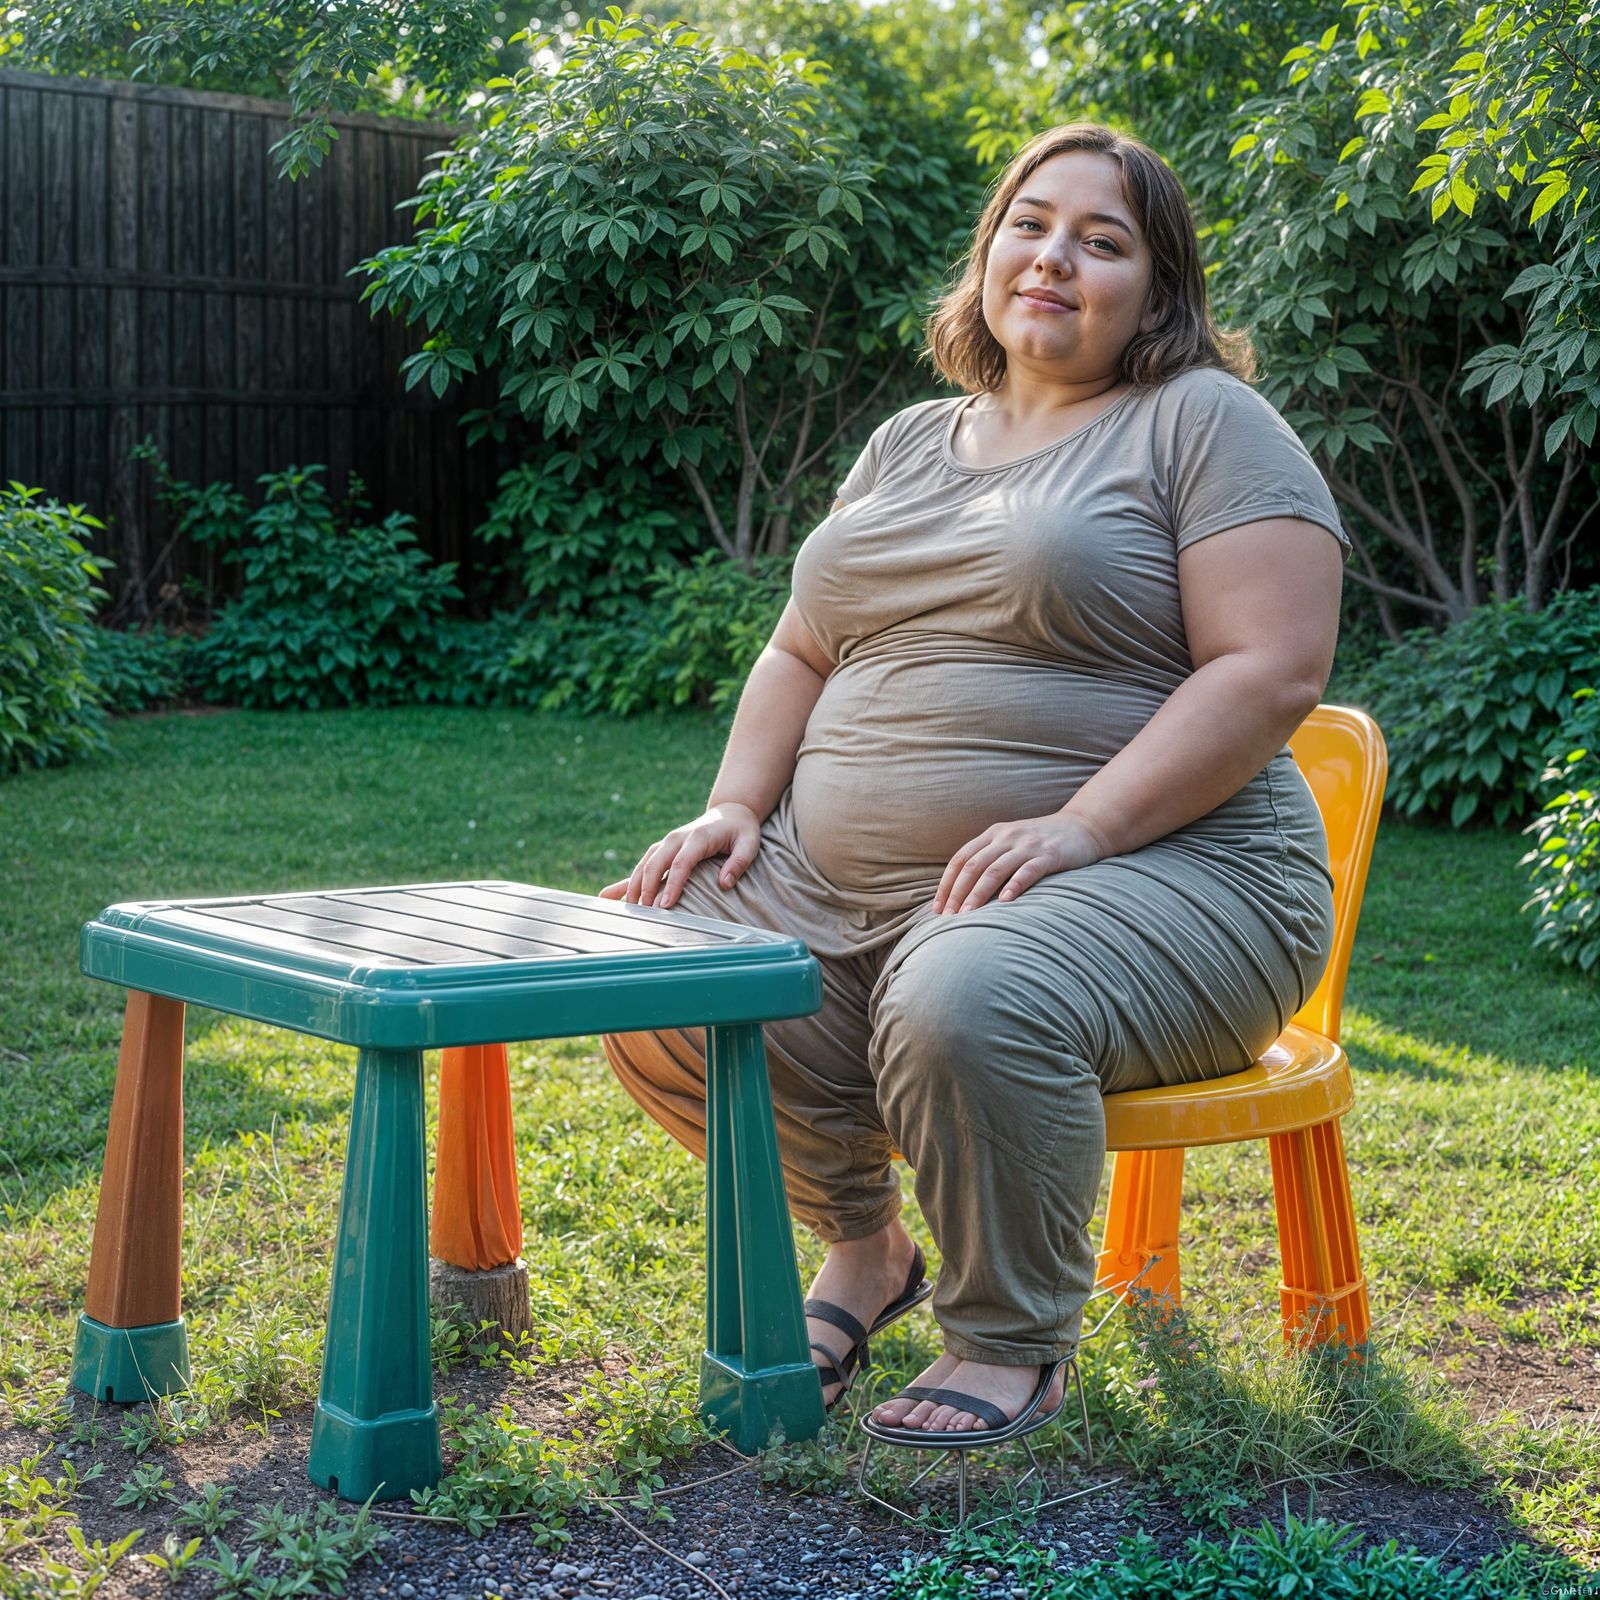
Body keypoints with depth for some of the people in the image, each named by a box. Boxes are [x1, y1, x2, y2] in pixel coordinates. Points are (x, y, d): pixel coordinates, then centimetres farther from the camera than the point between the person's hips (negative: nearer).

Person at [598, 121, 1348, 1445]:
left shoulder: (1204, 424, 0)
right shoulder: (909, 444, 21)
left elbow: (1273, 671, -12)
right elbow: (803, 652, 22)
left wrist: (1077, 828, -22)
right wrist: (738, 807, 3)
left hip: (1152, 870, -6)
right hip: (844, 880, 6)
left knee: (967, 1002, -37)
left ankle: (1016, 1346, -10)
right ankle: (861, 1242, 9)